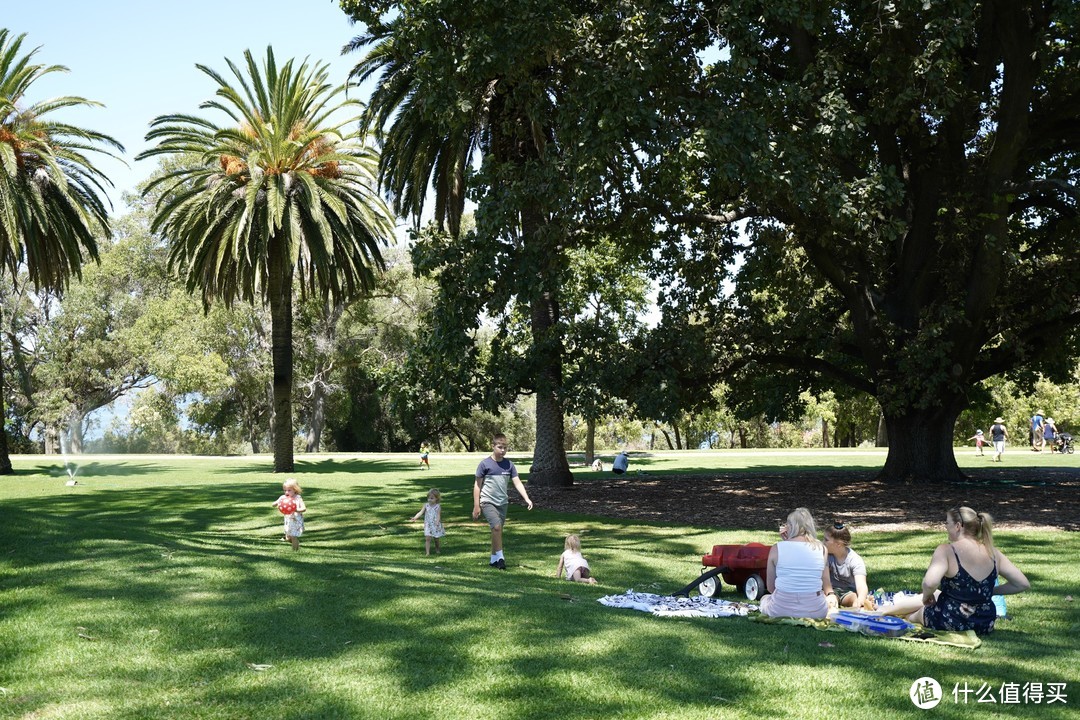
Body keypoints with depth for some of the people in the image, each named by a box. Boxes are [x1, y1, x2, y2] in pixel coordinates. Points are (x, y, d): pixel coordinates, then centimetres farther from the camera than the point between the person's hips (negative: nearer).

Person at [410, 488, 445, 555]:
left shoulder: (438, 506, -7)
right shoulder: (426, 505, -1)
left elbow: (438, 515, -13)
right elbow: (421, 512, -10)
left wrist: (437, 522, -30)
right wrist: (415, 517, -25)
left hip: (436, 525, -1)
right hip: (428, 525, 1)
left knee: (436, 539, 11)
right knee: (427, 538, -10)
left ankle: (437, 550, 34)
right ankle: (427, 552, -9)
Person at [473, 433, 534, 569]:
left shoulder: (509, 465, 2)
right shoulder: (485, 464, -8)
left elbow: (517, 483, -2)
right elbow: (477, 485, -3)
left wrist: (527, 499, -16)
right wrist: (476, 506, -6)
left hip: (502, 502, 5)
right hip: (488, 502, -5)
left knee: (498, 530, 11)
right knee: (497, 526, -21)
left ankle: (494, 559, 24)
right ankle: (500, 557, -12)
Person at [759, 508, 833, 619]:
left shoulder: (776, 549, -6)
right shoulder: (821, 548, -3)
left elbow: (770, 588, 3)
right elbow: (827, 587, 5)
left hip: (781, 609, -1)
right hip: (815, 611, 1)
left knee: (765, 598, 36)